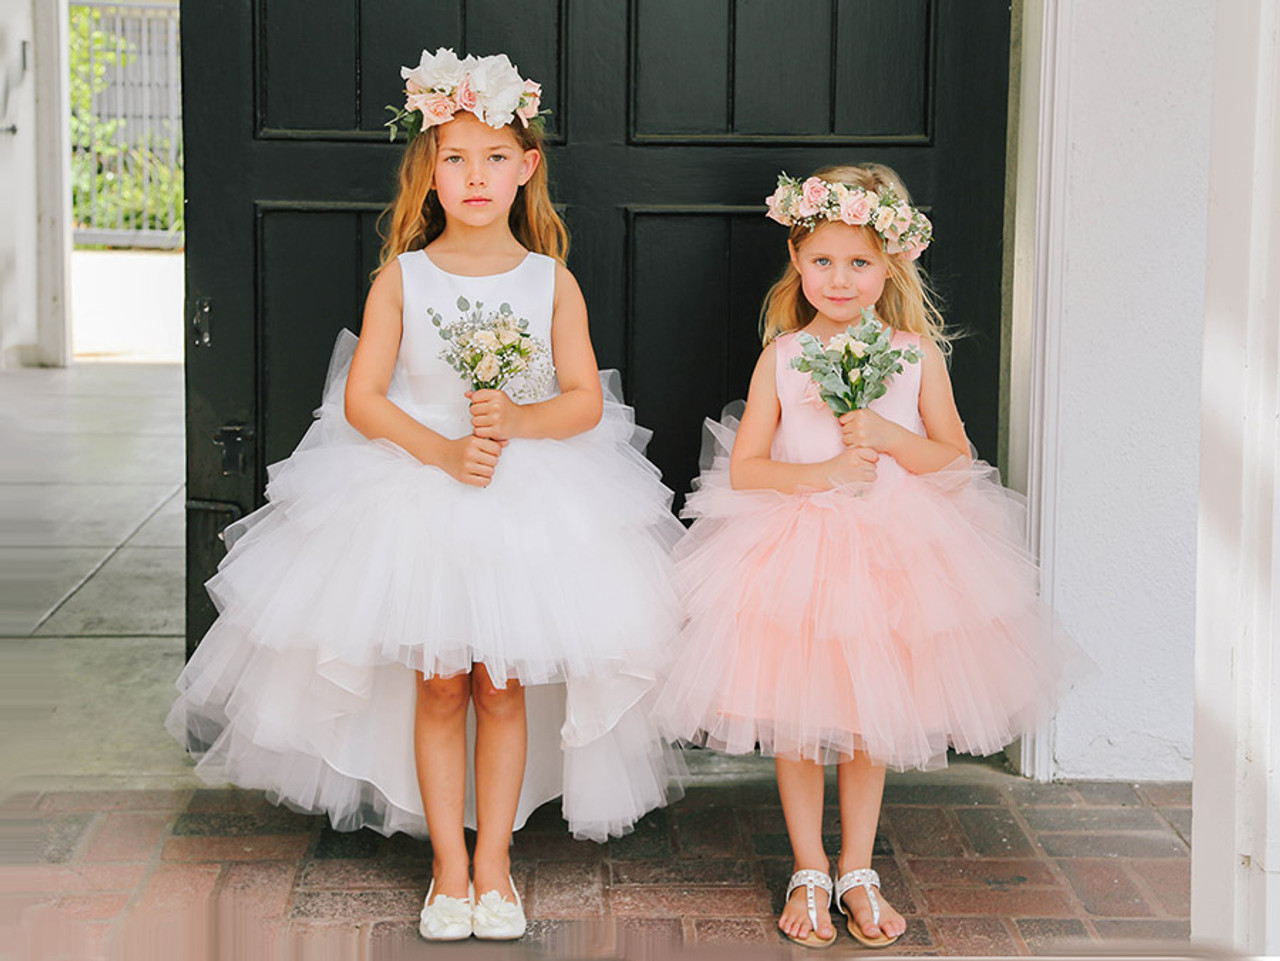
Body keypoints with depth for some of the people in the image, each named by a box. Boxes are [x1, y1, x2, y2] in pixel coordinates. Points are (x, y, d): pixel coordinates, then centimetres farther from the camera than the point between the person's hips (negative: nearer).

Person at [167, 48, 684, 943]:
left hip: (531, 503, 1)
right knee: (438, 690, 4)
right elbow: (361, 399, -7)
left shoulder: (552, 280, -1)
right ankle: (449, 867, 15)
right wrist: (442, 450, -20)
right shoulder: (402, 277, -3)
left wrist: (519, 420, -21)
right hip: (418, 499, 0)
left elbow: (585, 399, -2)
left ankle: (493, 861, 18)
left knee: (503, 689, 6)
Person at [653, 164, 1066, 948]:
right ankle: (809, 874, 22)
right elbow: (744, 467, -6)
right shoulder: (782, 355, -4)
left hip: (893, 552, 1)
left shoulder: (917, 353, -2)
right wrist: (820, 474, -20)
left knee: (869, 720, 11)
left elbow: (955, 458, -2)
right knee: (797, 723, 6)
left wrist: (887, 436, -17)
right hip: (795, 549, 0)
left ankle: (857, 872, 25)